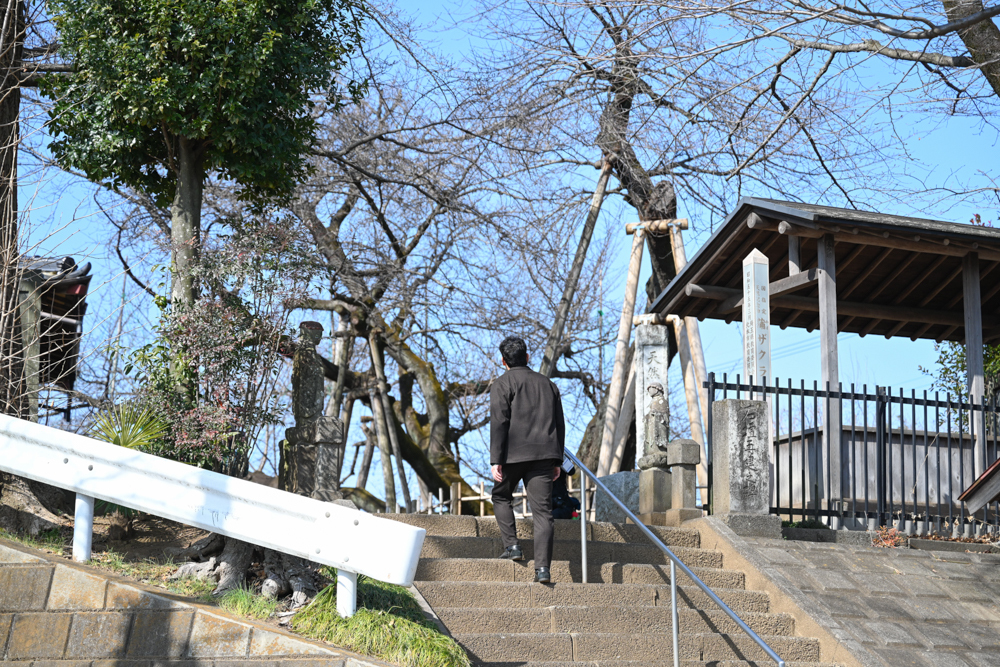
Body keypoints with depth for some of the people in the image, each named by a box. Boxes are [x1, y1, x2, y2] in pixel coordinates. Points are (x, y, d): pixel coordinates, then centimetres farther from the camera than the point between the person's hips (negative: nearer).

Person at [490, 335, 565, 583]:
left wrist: (496, 460, -11)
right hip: (544, 454, 4)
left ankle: (512, 545, 8)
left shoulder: (503, 384, 0)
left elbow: (499, 422, -9)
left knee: (501, 497, 20)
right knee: (542, 509, -1)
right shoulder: (548, 384, 17)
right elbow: (559, 424, 17)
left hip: (514, 453, -4)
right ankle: (542, 567, -8)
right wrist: (556, 461, 20)